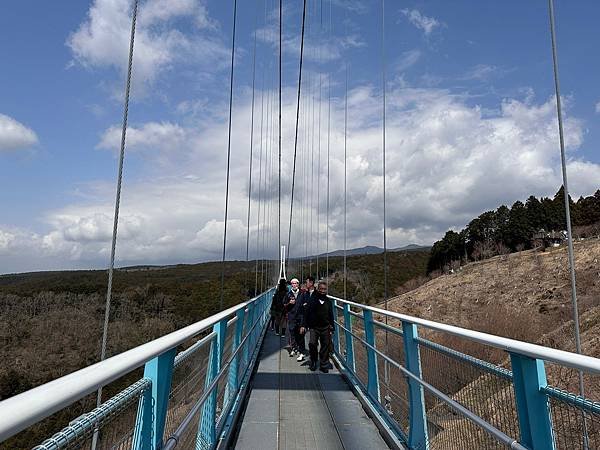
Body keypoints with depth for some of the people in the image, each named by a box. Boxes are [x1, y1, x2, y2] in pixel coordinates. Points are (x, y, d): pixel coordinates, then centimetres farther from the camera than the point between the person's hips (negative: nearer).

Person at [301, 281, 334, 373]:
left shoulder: (328, 302, 6)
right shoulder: (312, 300, -3)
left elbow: (331, 317, 12)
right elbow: (306, 313, -2)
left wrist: (331, 329, 11)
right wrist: (303, 325, -6)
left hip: (325, 328, 3)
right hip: (313, 327, -2)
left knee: (325, 346, 4)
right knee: (312, 344, -13)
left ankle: (324, 365, 19)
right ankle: (313, 362, 10)